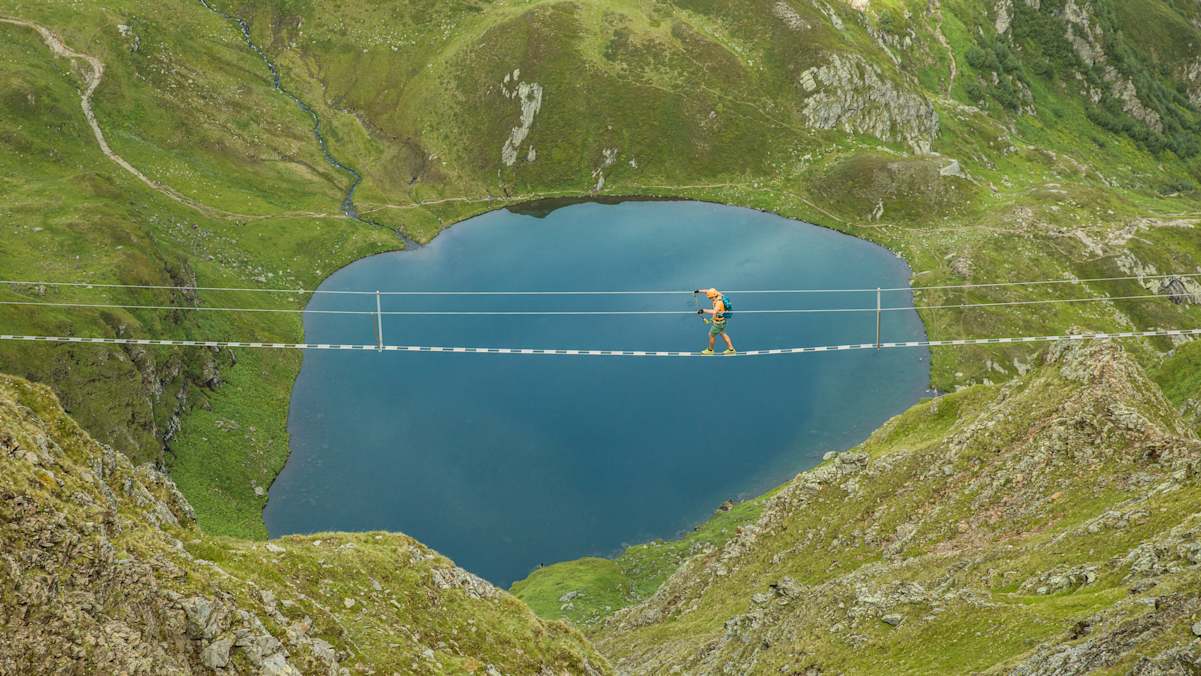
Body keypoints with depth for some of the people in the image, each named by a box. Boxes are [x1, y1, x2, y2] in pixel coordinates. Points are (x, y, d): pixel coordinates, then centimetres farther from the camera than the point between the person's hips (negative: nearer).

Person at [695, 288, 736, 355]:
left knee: (711, 335, 12)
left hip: (719, 322, -9)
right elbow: (708, 291, 5)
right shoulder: (718, 295, -12)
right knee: (722, 334, 25)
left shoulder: (719, 302, -37)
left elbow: (714, 312, -54)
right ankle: (731, 349, 35)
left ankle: (710, 350, 35)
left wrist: (704, 310, -61)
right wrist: (699, 291, -2)